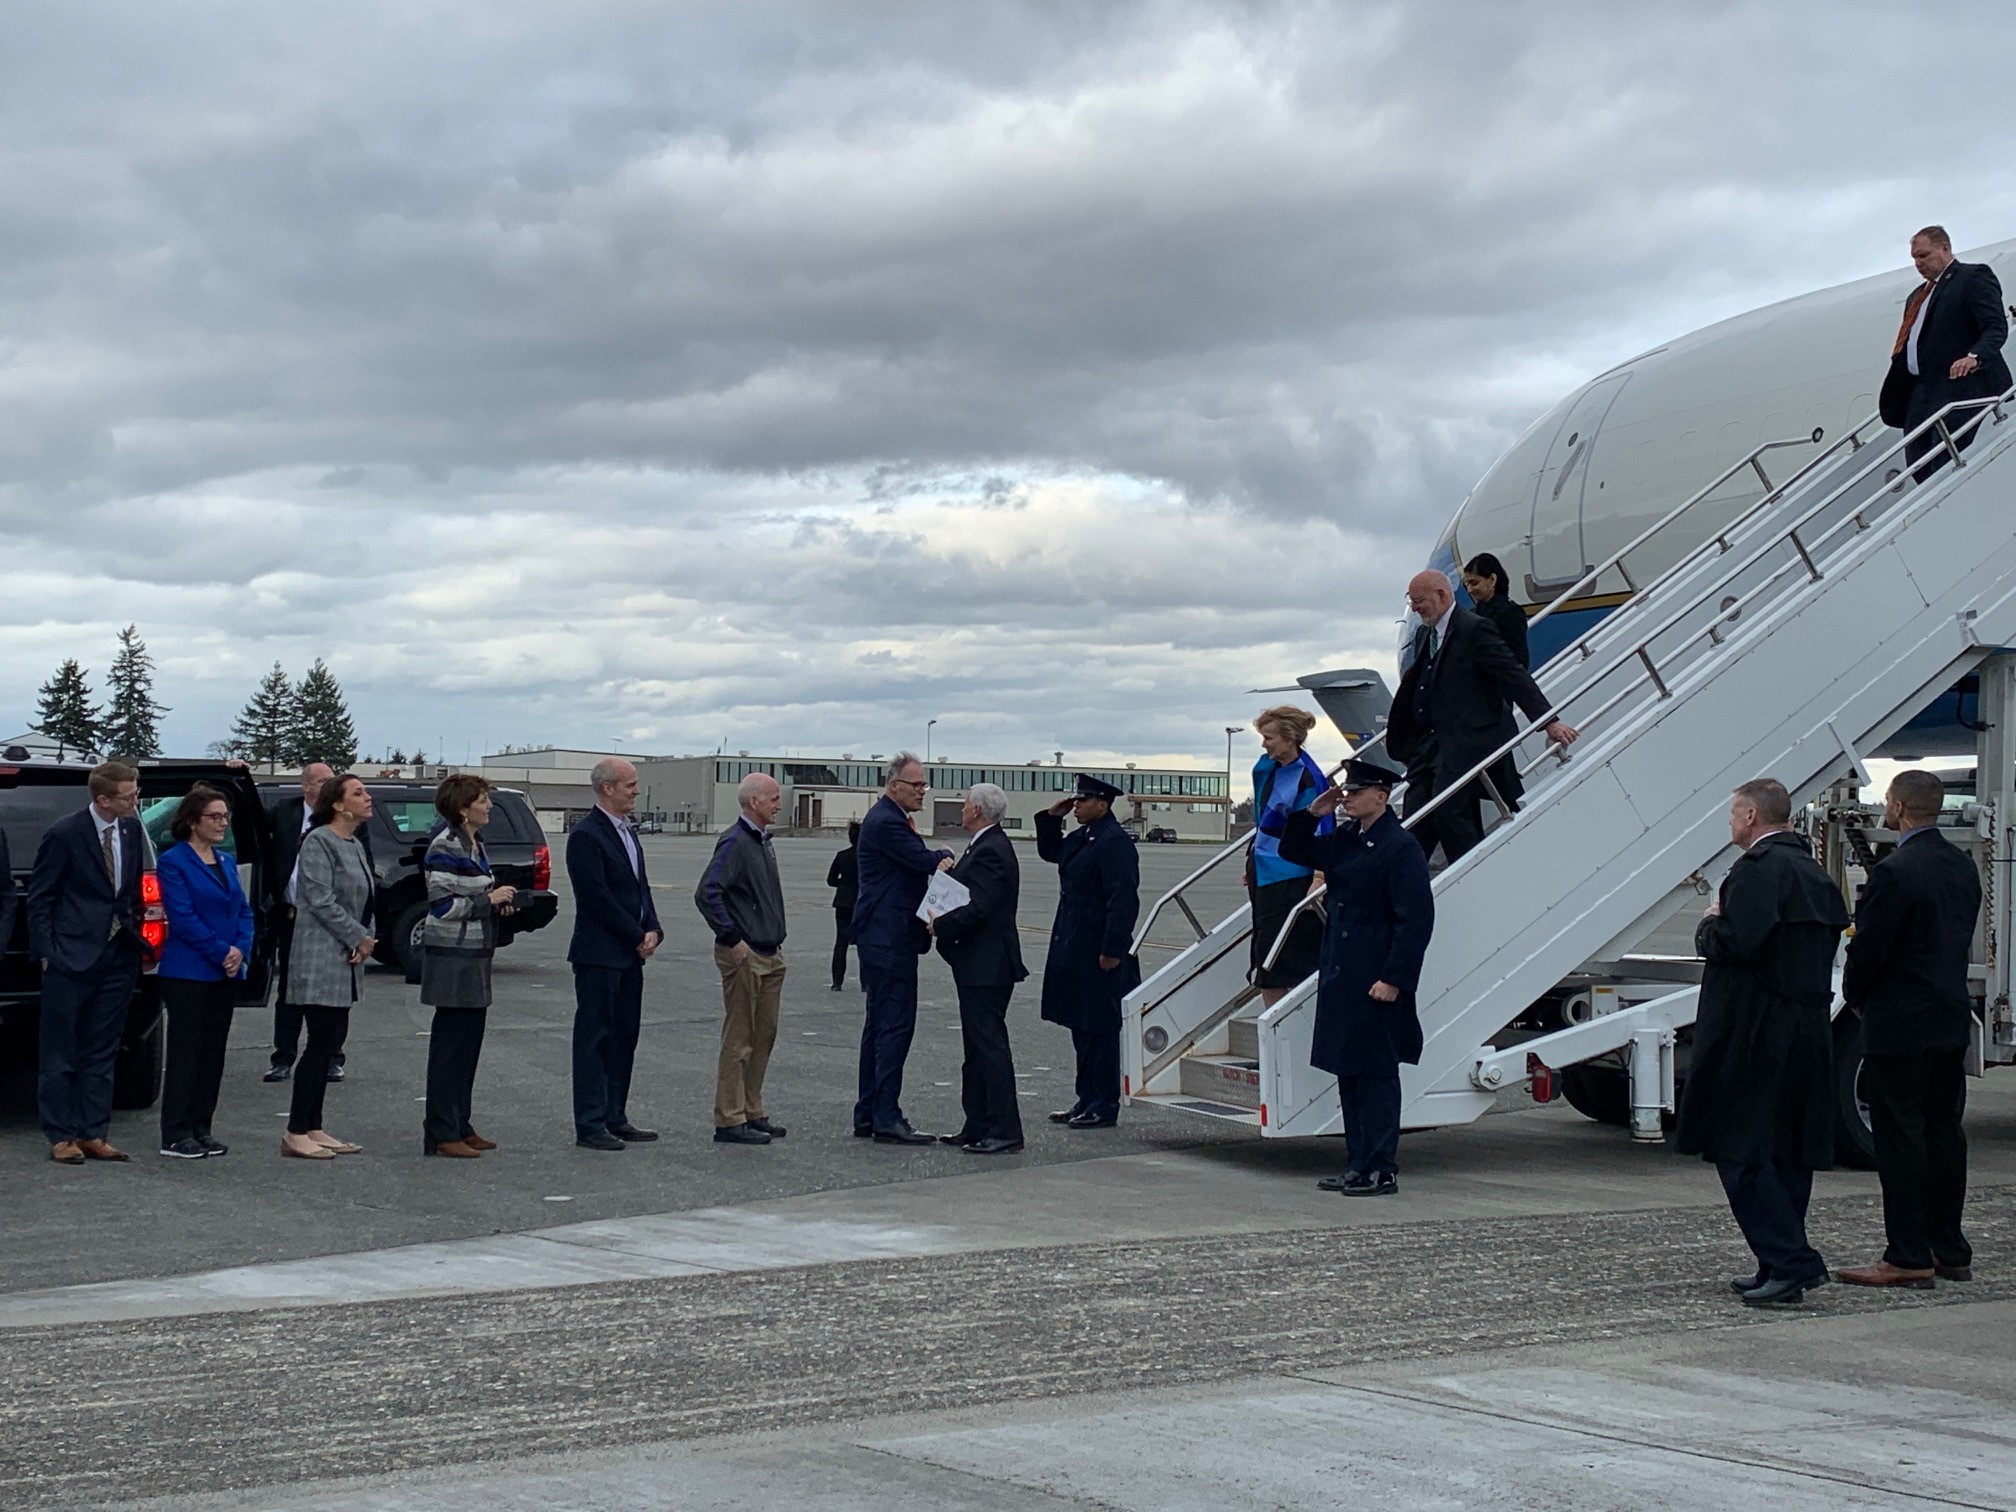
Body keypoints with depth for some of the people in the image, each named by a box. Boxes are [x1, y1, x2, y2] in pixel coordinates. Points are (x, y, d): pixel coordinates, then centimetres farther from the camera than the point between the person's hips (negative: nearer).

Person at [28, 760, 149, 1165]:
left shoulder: (132, 830, 5)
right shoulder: (64, 834, -11)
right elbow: (39, 898, -5)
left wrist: (135, 935, 7)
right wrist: (46, 952, -8)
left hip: (117, 959, 5)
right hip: (72, 960, -5)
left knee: (102, 1054, 10)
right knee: (60, 1055, 3)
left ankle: (93, 1134, 16)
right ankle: (61, 1137, 9)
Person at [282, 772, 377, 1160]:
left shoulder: (356, 846, 16)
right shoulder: (318, 842, -12)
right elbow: (321, 902, -18)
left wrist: (367, 939, 2)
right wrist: (360, 938, -12)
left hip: (345, 962, 9)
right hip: (321, 960, -9)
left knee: (330, 1043, 10)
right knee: (321, 1043, -9)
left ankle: (313, 1129, 15)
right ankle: (296, 1133, -5)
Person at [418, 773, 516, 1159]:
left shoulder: (475, 844, 14)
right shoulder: (445, 847, -14)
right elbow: (443, 905, -20)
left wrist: (497, 903, 7)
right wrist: (489, 900, -15)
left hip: (475, 954, 9)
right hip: (452, 957, -9)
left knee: (469, 1042, 12)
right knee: (450, 1044, -5)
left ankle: (460, 1127, 20)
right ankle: (441, 1134, -1)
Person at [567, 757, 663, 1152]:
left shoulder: (628, 830, 14)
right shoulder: (586, 835, -14)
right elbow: (597, 897, -18)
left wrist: (653, 930, 2)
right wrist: (639, 936, -13)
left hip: (629, 955, 9)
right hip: (599, 955, -9)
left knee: (624, 1037, 12)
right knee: (594, 1038, -3)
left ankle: (614, 1117, 19)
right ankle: (590, 1126, 0)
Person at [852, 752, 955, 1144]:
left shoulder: (890, 819, 18)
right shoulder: (886, 822, -15)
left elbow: (927, 863, 14)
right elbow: (927, 861, -18)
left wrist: (941, 862, -7)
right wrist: (948, 858, 1)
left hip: (883, 939, 11)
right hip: (890, 939, -11)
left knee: (880, 1025, 13)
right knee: (895, 1026, -10)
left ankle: (868, 1116, 17)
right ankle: (886, 1119, -10)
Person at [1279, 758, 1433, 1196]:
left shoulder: (1401, 848, -13)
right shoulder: (1344, 840, 12)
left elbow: (1416, 920, -17)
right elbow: (1292, 851, 26)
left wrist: (1393, 980, -20)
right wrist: (1312, 814, 8)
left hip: (1375, 984, -9)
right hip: (1340, 978, 9)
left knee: (1376, 1074, -3)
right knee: (1349, 1074, 12)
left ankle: (1381, 1170, 2)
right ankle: (1358, 1165, 20)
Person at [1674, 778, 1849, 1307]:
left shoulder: (1759, 867, -13)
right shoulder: (1815, 873, 16)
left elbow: (1738, 941, -25)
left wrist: (1709, 925, -3)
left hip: (1755, 1033, -9)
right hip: (1809, 1033, 9)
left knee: (1741, 1150, -7)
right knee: (1788, 1153, 13)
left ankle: (1792, 1263, -14)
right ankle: (1781, 1265, 18)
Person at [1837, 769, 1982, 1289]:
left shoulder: (1894, 872, -18)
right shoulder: (1963, 866, 9)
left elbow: (1868, 948, -16)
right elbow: (1961, 939, 14)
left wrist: (1855, 996, 4)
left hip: (1900, 1025, -8)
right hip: (1953, 1018, 8)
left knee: (1900, 1138, -3)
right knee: (1944, 1133, 13)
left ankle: (1908, 1257, -2)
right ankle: (1950, 1251, 19)